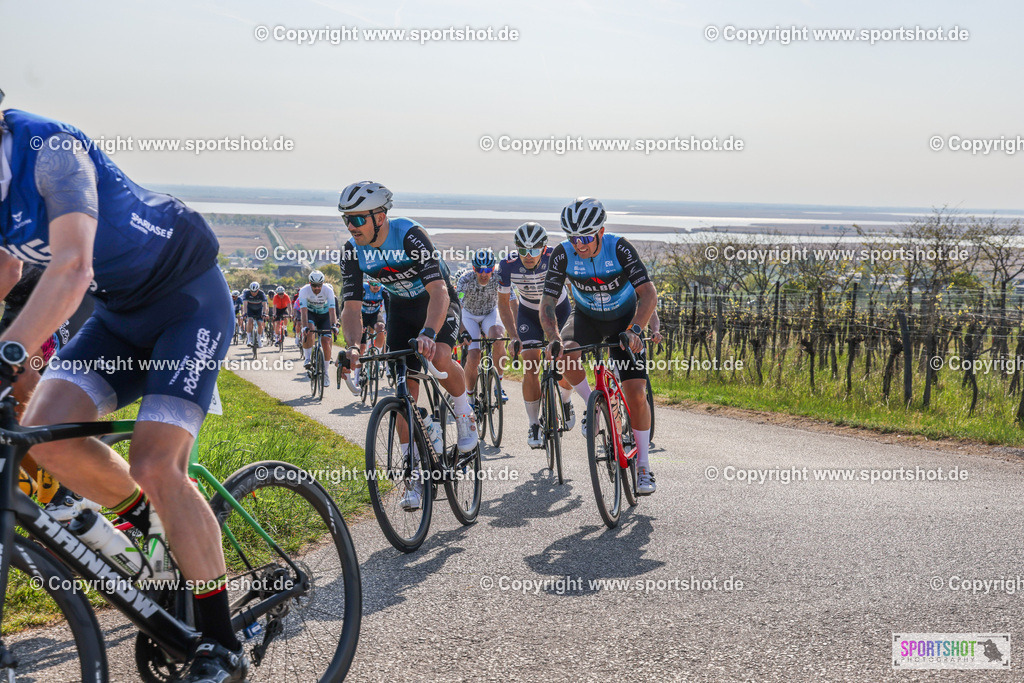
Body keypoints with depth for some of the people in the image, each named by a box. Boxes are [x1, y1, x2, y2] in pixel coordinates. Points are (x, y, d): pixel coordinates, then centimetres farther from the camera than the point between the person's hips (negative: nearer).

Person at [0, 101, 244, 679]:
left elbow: (72, 269, -40)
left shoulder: (50, 149, -26)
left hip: (189, 298, -7)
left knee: (156, 465, -19)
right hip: (120, 312, 8)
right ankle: (148, 521, 14)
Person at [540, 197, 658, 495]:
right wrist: (554, 338, -40)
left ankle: (643, 467, 3)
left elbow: (648, 293, -32)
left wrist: (634, 329, -48)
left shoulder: (619, 248, -28)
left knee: (636, 394, -12)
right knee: (566, 354, -32)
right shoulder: (562, 255, -22)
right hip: (587, 317, 2)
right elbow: (548, 302, -22)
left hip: (624, 318, -2)